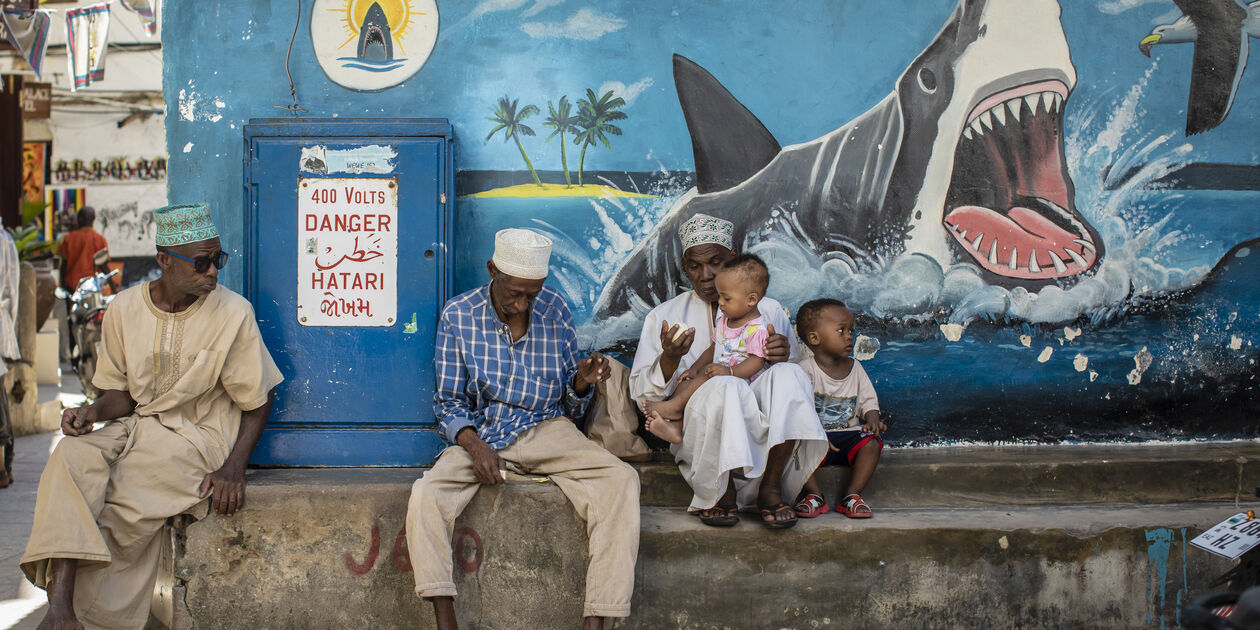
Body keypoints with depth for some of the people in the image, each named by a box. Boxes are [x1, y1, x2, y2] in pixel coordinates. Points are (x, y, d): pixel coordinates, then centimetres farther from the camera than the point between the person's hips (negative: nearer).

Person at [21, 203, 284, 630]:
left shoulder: (233, 314, -6)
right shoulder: (125, 310, 3)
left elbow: (259, 400, -1)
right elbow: (122, 394, 11)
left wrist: (233, 468, -12)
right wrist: (93, 413, -13)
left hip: (198, 436, -4)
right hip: (136, 426, 4)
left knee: (125, 501, -27)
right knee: (71, 457, -26)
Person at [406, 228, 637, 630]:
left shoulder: (555, 311, 2)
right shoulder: (458, 316, -2)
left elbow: (569, 408, 10)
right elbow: (449, 403, 2)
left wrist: (582, 381, -14)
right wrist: (474, 445, -18)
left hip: (546, 431, 1)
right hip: (480, 434, -1)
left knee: (621, 480, -26)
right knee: (426, 493, -31)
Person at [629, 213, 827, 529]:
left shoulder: (768, 312, 14)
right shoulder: (663, 317, 10)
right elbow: (641, 394, 3)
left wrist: (783, 358, -11)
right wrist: (670, 358, -17)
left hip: (760, 427, 2)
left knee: (787, 375, -29)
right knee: (723, 387, -35)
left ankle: (770, 487, -17)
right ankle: (720, 494, -15)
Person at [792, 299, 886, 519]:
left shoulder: (855, 368, 11)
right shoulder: (805, 370, -6)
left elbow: (868, 400, 13)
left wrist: (872, 420, -10)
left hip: (849, 434, 4)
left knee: (872, 442, -24)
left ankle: (852, 495, -15)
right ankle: (814, 494, -15)